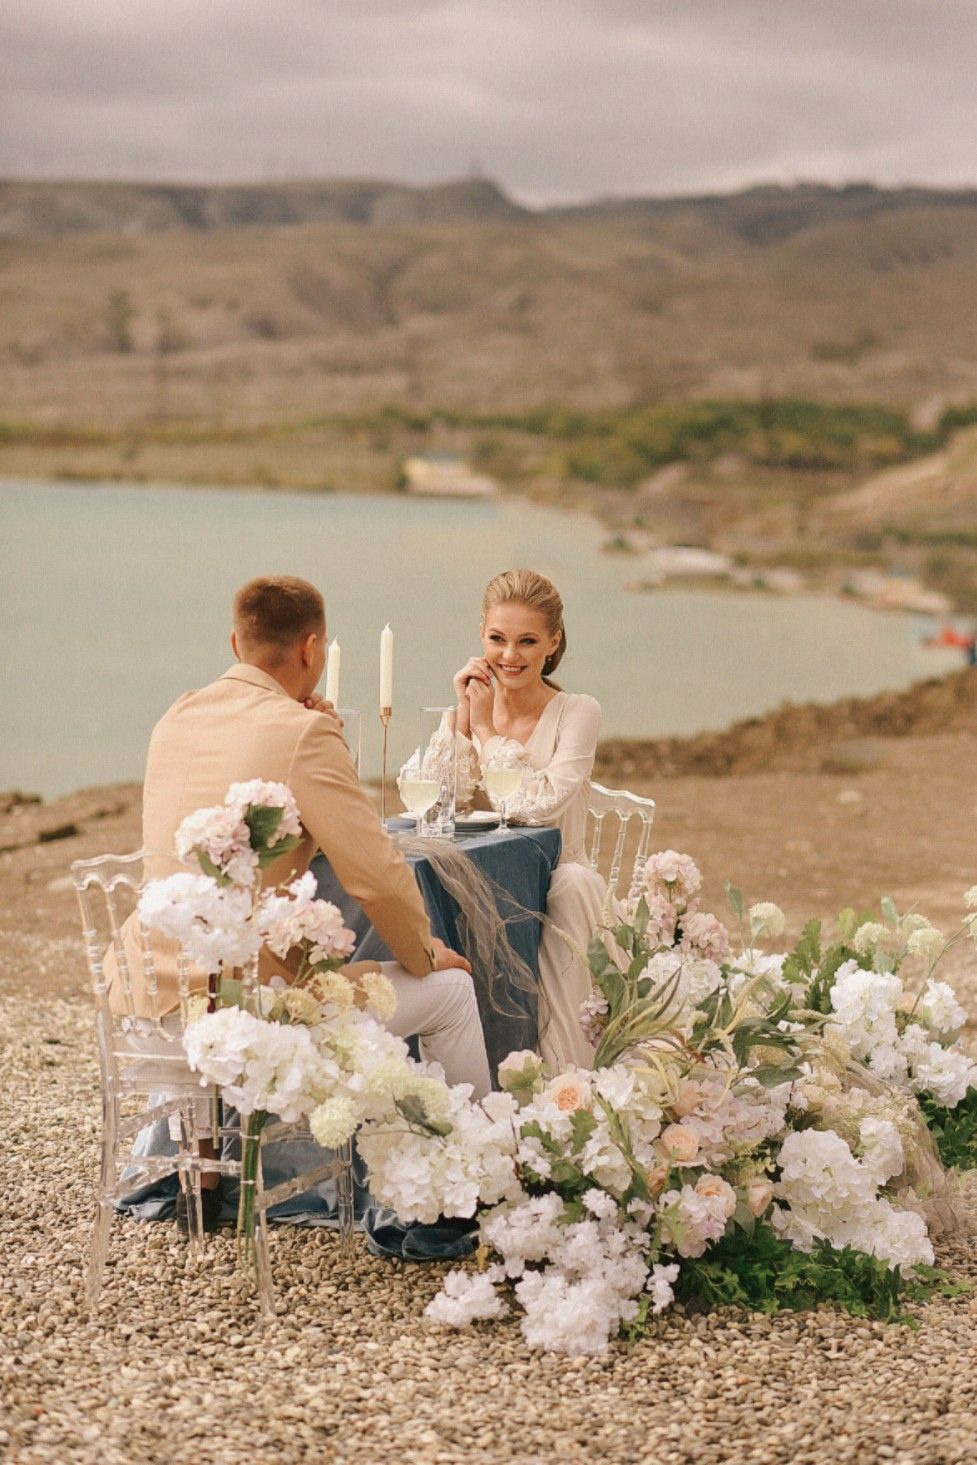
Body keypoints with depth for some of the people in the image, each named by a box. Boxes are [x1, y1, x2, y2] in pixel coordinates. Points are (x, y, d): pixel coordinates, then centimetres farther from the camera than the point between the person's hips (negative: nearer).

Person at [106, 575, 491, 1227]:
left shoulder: (177, 719, 9)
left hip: (146, 992, 7)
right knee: (451, 987, 10)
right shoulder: (302, 732, -14)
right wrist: (425, 953, 6)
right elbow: (379, 875, -13)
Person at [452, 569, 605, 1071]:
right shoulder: (471, 707, 8)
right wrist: (463, 718, -8)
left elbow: (540, 804, -19)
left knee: (571, 885, -36)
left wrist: (487, 729, -11)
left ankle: (560, 1071, -33)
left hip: (558, 876, -3)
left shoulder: (577, 713, -4)